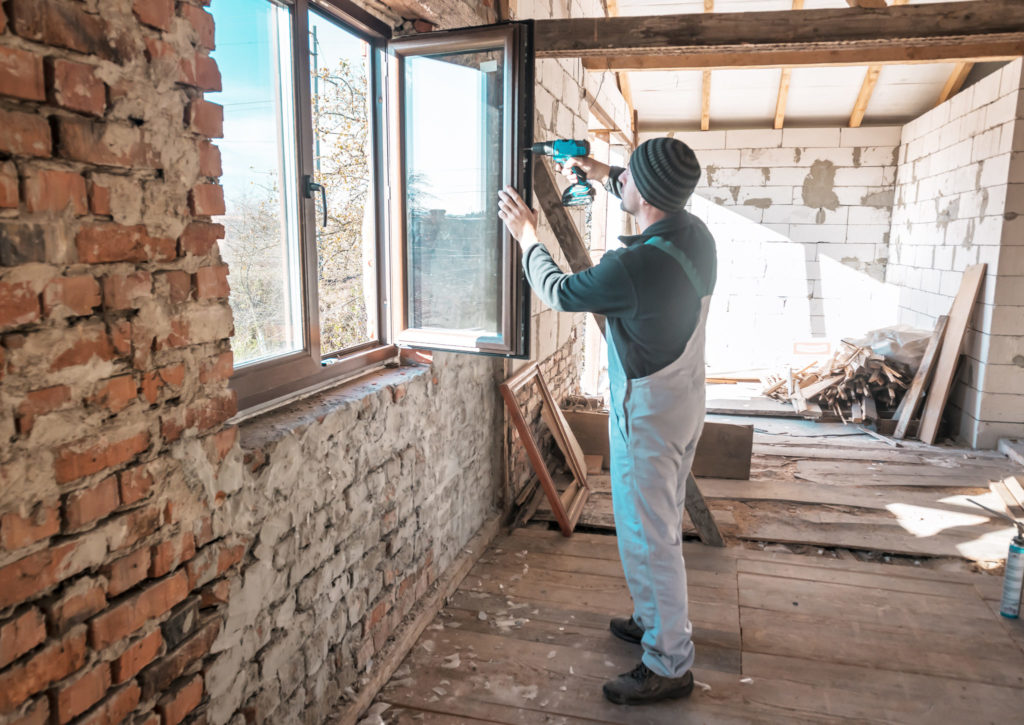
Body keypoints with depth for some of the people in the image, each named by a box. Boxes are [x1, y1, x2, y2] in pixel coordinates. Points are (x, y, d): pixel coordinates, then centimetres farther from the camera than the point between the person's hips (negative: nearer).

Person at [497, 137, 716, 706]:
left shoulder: (636, 265, -30)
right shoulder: (695, 232, -3)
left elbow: (558, 292, -13)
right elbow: (658, 206, 23)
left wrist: (526, 234, 2)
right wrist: (604, 175, 22)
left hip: (647, 413, -9)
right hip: (683, 402, 10)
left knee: (647, 536, 3)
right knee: (659, 527, 23)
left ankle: (669, 665, 18)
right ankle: (658, 621, 42)